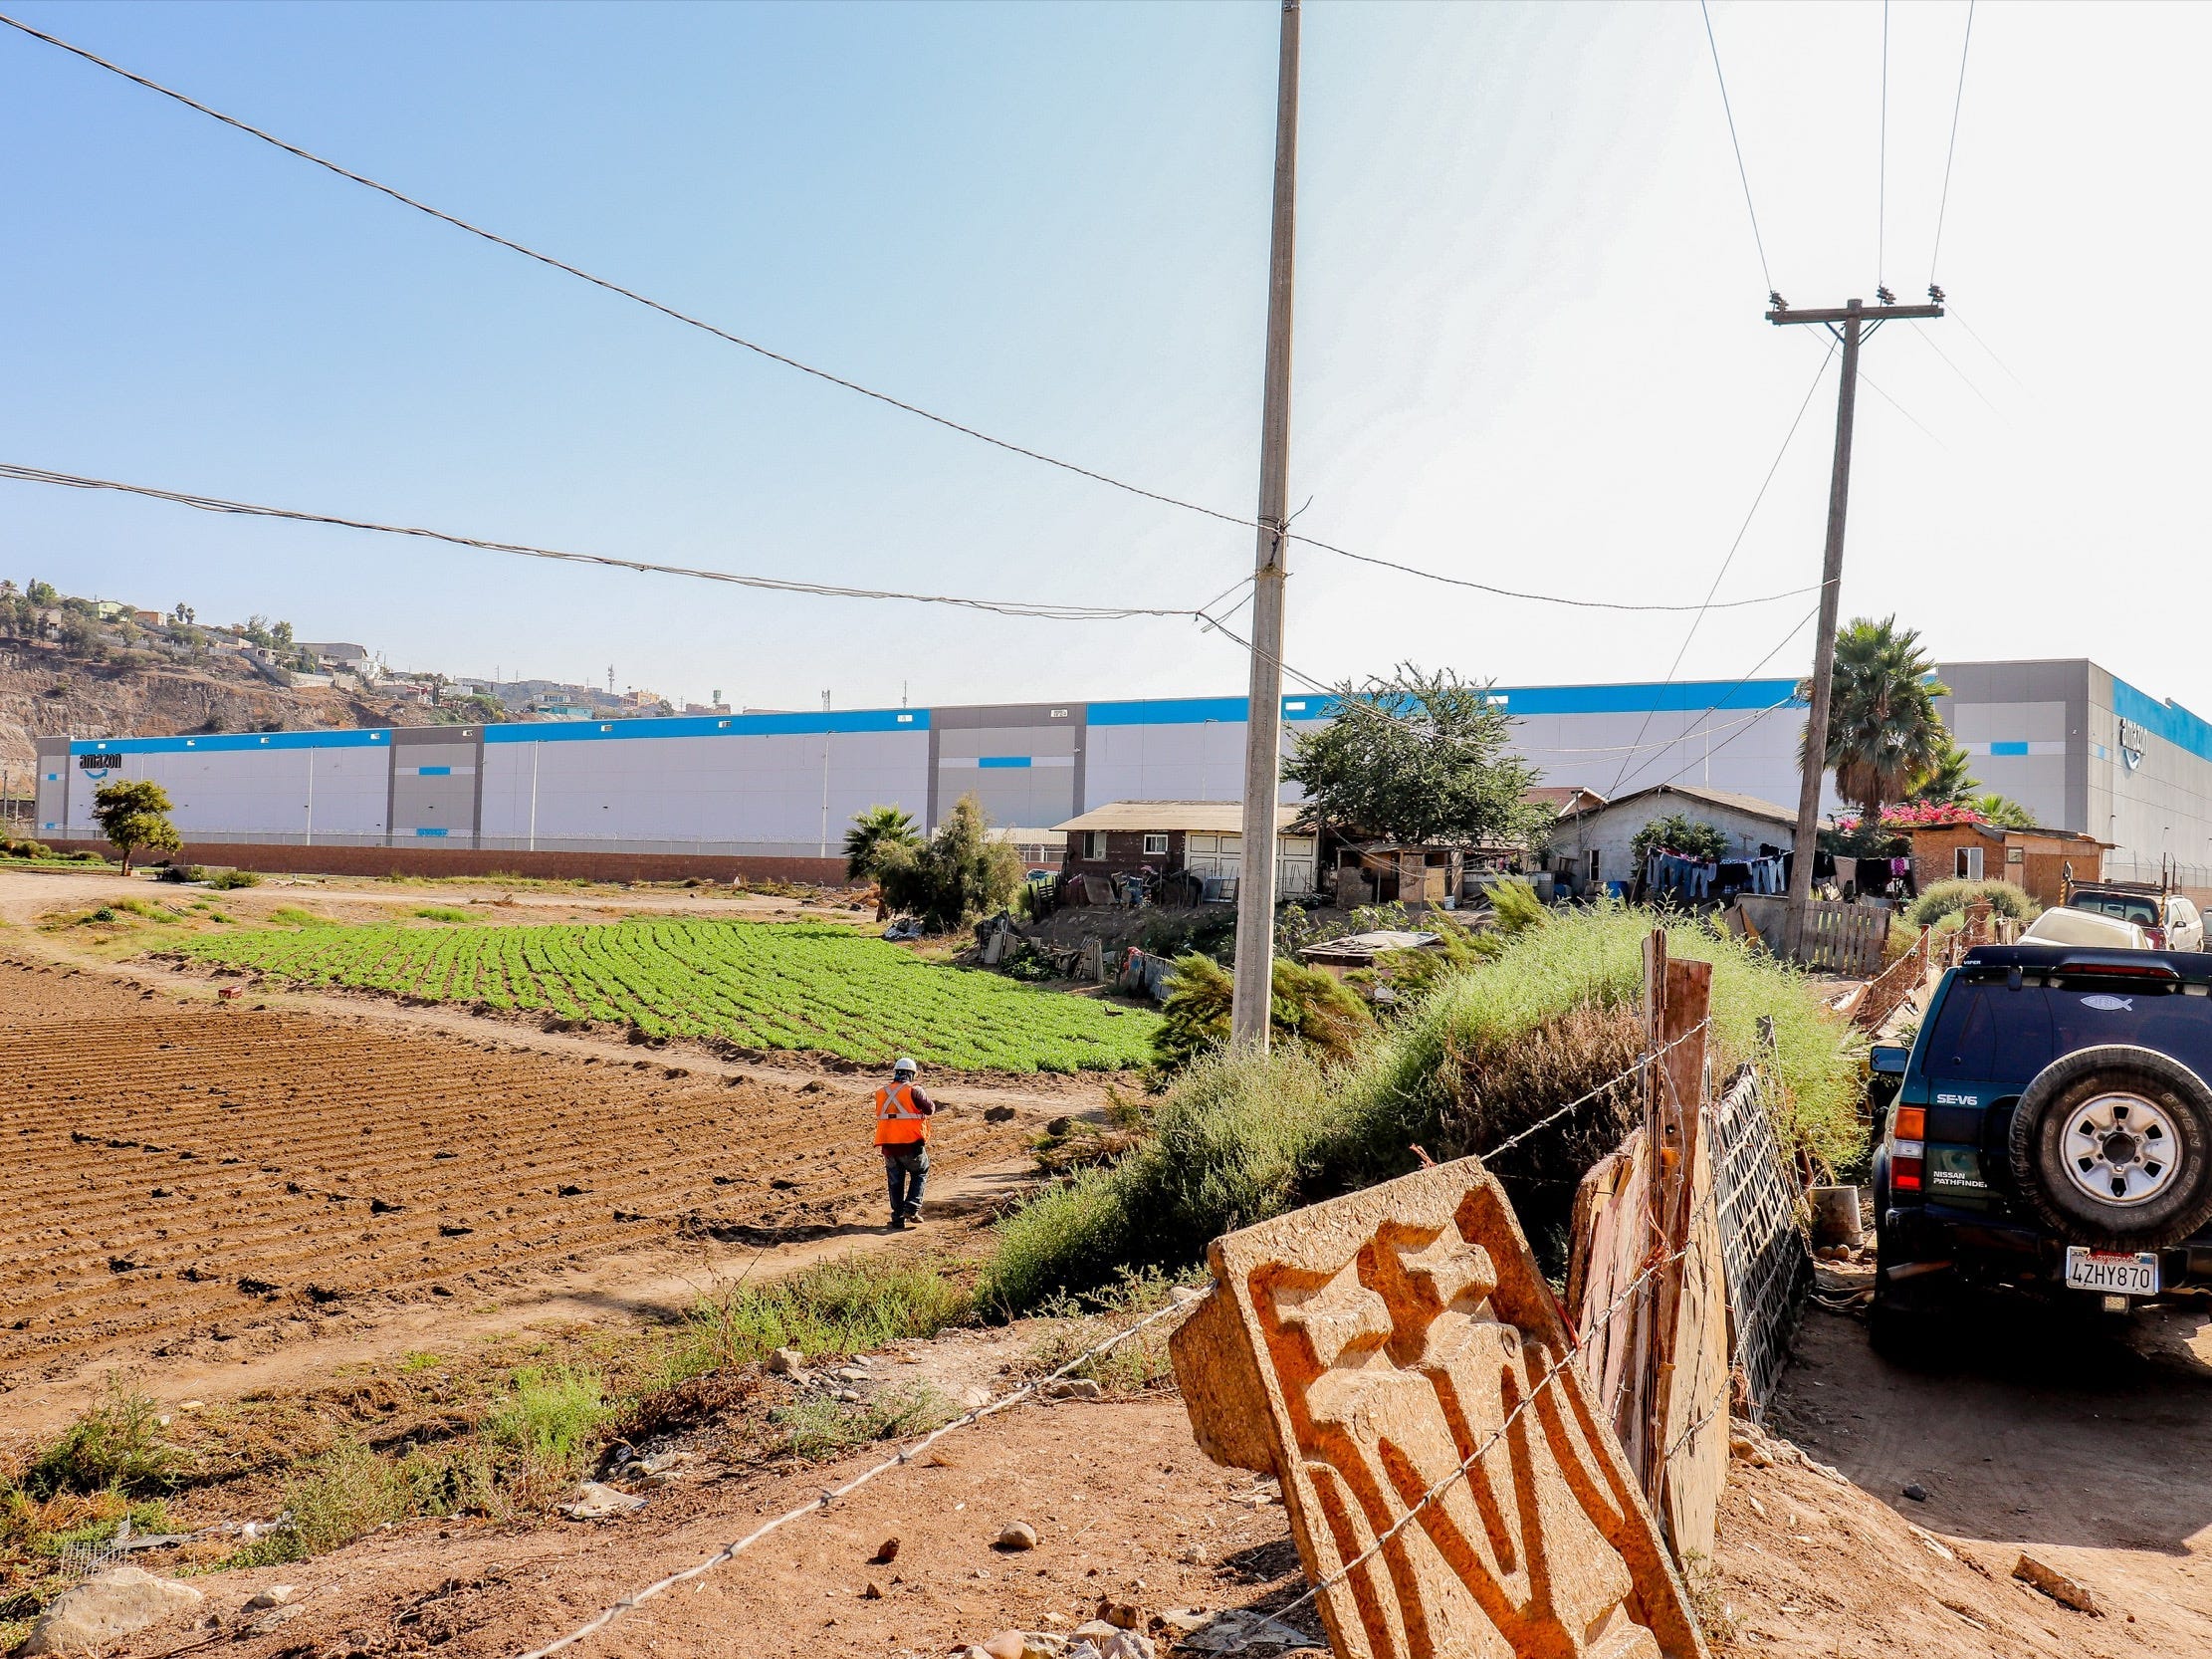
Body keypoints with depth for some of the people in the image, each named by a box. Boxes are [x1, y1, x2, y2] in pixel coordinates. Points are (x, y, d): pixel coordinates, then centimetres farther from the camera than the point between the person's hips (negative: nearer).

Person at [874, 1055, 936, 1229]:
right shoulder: (913, 1090, -8)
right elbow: (930, 1109, -7)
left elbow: (880, 1115, 15)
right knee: (920, 1173, 17)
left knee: (895, 1181, 14)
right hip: (911, 1144, -4)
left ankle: (897, 1217, 14)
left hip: (888, 1146, 4)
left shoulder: (881, 1093, 7)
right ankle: (912, 1208, 3)